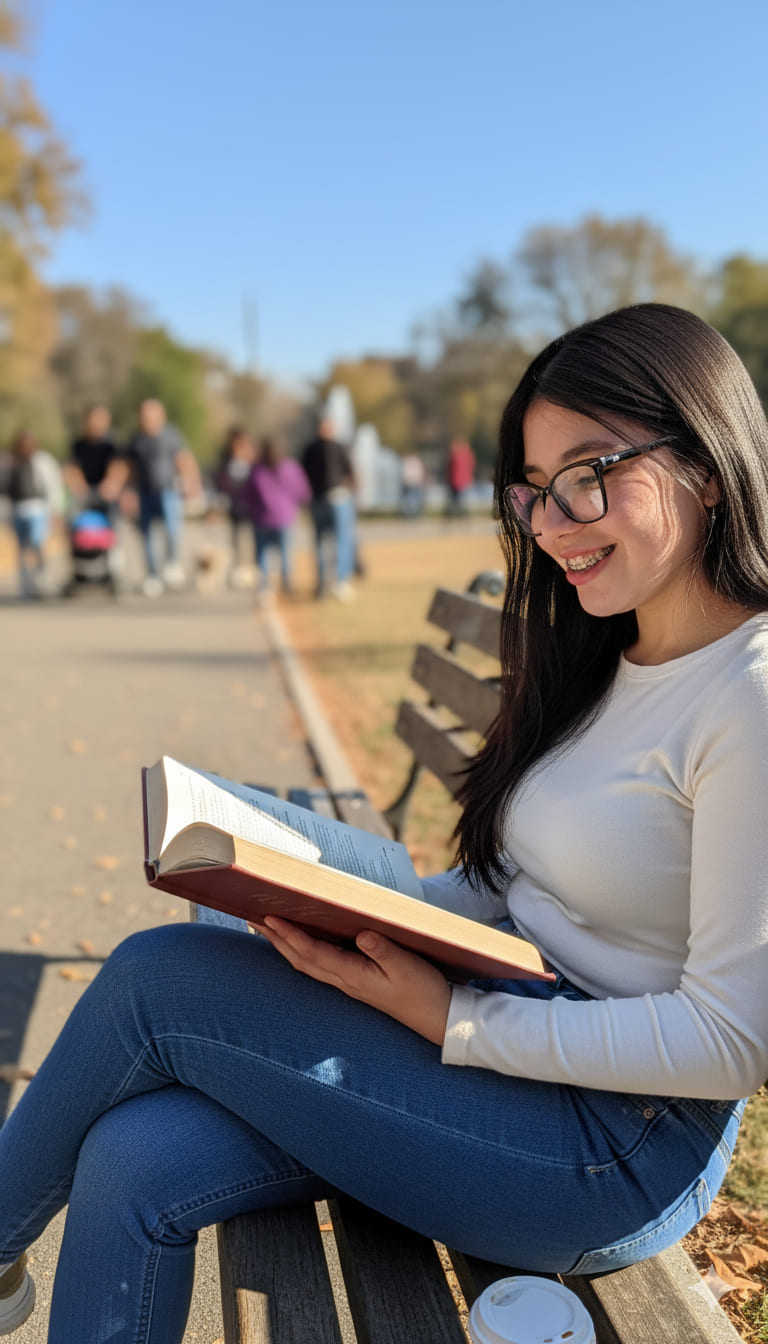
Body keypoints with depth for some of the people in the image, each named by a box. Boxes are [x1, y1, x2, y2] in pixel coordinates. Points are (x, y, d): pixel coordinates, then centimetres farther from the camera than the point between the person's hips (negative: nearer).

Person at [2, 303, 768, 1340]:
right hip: (515, 1043, 7)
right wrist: (364, 925, -4)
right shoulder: (604, 663, 8)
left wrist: (446, 1017, -19)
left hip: (622, 1149, -7)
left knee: (157, 976, -12)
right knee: (136, 1162, -10)